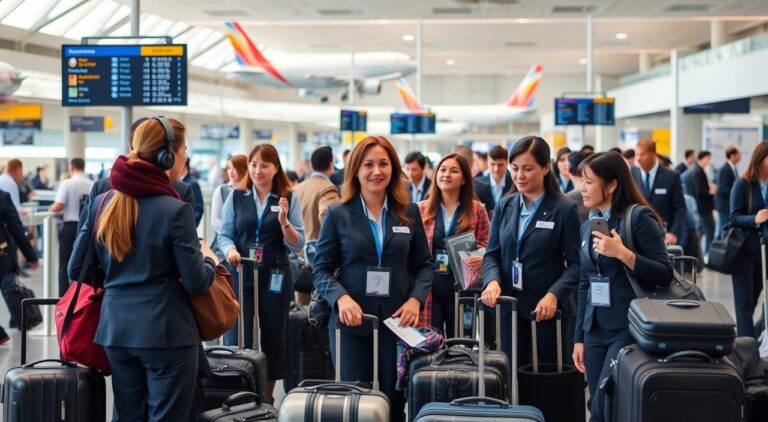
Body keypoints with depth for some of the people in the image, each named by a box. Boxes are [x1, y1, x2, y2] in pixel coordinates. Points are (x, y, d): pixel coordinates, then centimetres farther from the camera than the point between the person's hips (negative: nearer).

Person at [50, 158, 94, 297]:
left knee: (65, 265, 5)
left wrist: (52, 208, 6)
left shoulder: (67, 184, -11)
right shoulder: (92, 185, -3)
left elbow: (58, 206, -16)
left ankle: (63, 298, 4)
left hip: (70, 226, -3)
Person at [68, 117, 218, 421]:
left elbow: (76, 270, 8)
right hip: (166, 332, -6)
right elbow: (196, 283, -10)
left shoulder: (102, 204, 3)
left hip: (116, 329, 6)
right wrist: (209, 260, 10)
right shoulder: (175, 210, -14)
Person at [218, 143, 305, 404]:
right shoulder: (236, 197, 5)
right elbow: (224, 235, 4)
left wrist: (284, 222, -18)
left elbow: (297, 246, -1)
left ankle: (267, 400, 22)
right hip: (240, 277, 0)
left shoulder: (289, 199, 2)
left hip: (275, 279, 0)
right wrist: (230, 250, -18)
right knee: (237, 341, -5)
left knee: (273, 341, 8)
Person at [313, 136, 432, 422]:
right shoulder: (338, 214, 1)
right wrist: (341, 297, -18)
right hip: (351, 321, -1)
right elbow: (321, 269, 1)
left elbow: (424, 264, 11)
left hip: (397, 321, 2)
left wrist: (415, 299, -8)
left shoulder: (409, 212, 8)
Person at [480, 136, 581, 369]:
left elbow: (577, 263, -9)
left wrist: (554, 295, -23)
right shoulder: (504, 206, 8)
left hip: (547, 309, -4)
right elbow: (492, 254, 7)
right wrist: (492, 281, -13)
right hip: (510, 308, 4)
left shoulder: (564, 209, -6)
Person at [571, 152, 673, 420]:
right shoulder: (588, 225, 13)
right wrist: (579, 337, 14)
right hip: (595, 328, 7)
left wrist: (622, 254, -23)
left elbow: (665, 275, -12)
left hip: (629, 327, -7)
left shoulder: (639, 217, -8)